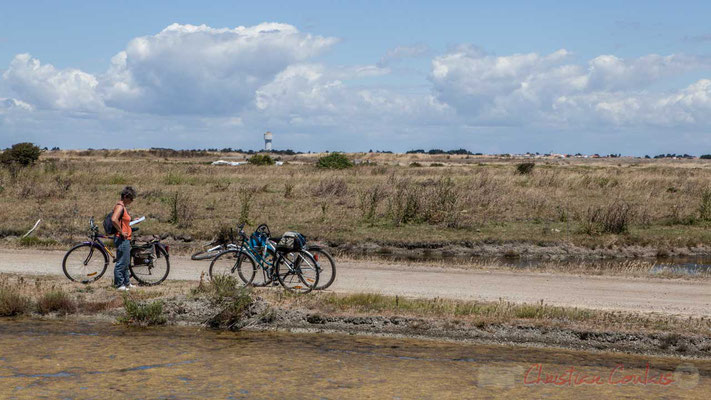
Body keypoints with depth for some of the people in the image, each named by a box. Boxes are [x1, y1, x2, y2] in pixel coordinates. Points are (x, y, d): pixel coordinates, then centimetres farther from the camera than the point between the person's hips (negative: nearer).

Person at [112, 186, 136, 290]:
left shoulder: (123, 207, 15)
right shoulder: (120, 206, -16)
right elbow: (114, 220, -31)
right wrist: (121, 232, -23)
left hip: (125, 239, 11)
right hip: (121, 239, -11)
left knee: (126, 263, 17)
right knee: (121, 262, -5)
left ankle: (126, 282, 25)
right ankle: (119, 284, 1)